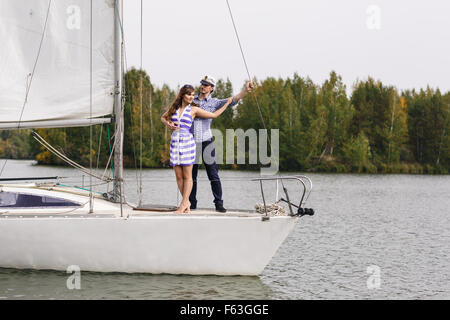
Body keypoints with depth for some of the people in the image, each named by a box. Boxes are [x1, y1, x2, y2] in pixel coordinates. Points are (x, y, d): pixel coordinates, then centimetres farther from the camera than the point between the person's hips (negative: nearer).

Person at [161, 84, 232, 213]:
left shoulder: (193, 109, 0)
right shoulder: (174, 107, 10)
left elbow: (214, 115, 7)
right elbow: (163, 117, 26)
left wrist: (227, 103, 11)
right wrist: (168, 124, 5)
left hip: (187, 142, -4)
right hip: (175, 142, 4)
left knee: (187, 176, -3)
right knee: (178, 176, 4)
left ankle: (183, 204, -1)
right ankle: (187, 203, 13)